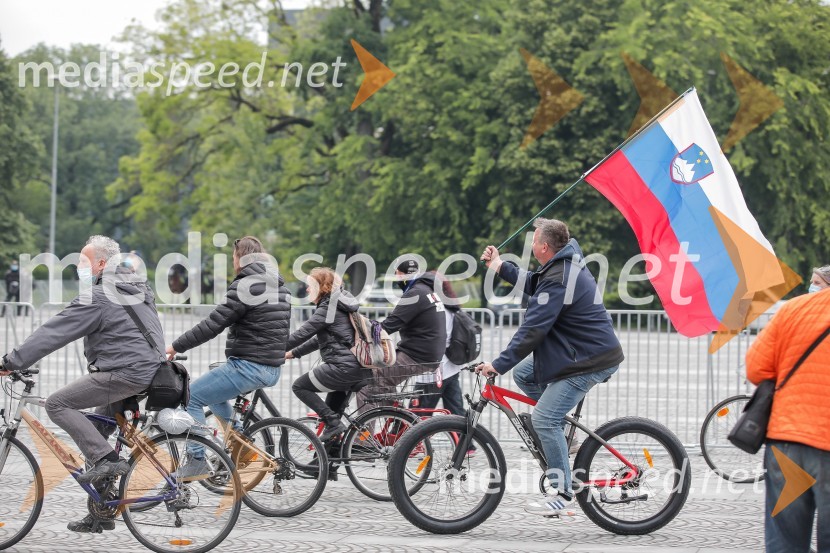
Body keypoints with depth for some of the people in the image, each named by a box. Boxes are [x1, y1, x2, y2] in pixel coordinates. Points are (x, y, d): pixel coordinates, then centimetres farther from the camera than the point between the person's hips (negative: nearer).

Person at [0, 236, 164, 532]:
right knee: (96, 434, 17)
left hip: (124, 372, -10)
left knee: (57, 403, -9)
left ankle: (106, 460, -13)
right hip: (148, 370, 10)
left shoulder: (97, 297, -11)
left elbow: (53, 333, -14)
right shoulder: (138, 288, 19)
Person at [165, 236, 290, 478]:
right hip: (272, 369, 9)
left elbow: (212, 325, -17)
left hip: (248, 366, -9)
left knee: (192, 396, -2)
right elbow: (284, 326, 21)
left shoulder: (245, 286, -15)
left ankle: (197, 461, -5)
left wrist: (176, 346, -11)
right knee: (214, 392, 30)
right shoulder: (279, 286, 12)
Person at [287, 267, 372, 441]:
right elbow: (320, 339, 27)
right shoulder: (341, 304, 22)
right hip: (363, 369, 10)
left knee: (299, 386, 2)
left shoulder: (327, 308, -8)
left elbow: (301, 334, -11)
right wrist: (294, 353, 25)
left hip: (344, 367, -10)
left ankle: (333, 421, -5)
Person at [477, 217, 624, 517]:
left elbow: (532, 330, -24)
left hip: (590, 361, -11)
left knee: (544, 418, -12)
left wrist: (499, 364, -19)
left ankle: (563, 494, -7)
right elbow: (534, 285, 26)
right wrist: (501, 267, 23)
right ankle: (560, 433, 18)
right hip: (589, 350, 11)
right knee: (524, 373, 16)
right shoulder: (568, 263, 9)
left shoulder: (558, 281, -22)